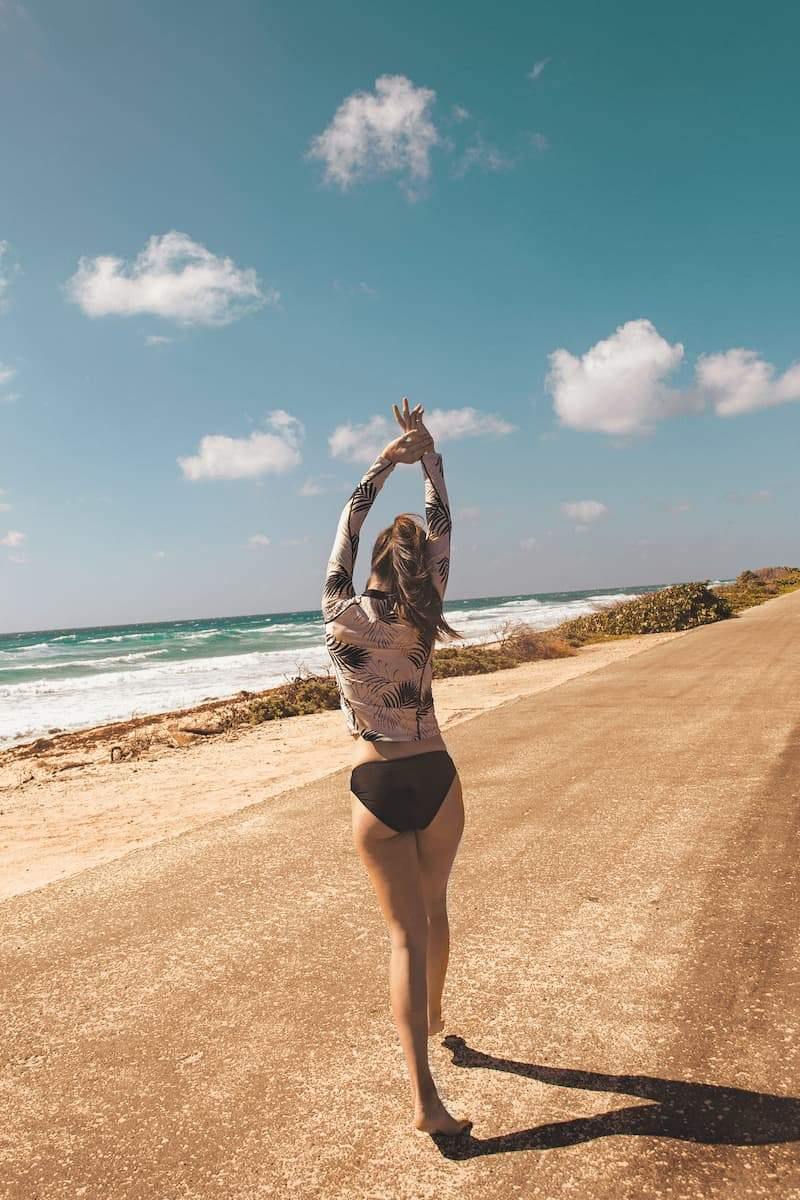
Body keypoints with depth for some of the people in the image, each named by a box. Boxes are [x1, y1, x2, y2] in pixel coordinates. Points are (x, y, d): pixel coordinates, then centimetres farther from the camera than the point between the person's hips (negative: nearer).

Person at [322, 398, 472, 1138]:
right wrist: (428, 453, 12)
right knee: (432, 910, 24)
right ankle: (432, 1016, 48)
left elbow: (347, 533, 7)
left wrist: (382, 467, 17)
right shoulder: (421, 617, -6)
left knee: (406, 932, 3)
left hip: (376, 791, -1)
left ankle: (425, 1097, -1)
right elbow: (441, 525, 5)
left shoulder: (342, 617, -8)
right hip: (435, 782, 1)